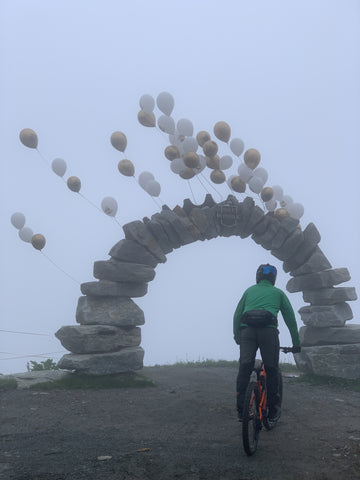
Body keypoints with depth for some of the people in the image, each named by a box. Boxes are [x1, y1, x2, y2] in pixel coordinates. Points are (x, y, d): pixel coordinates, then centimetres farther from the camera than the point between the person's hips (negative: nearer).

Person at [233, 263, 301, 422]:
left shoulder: (249, 291, 24)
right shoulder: (278, 293, 21)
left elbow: (237, 315, 20)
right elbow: (290, 318, 20)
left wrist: (237, 336, 26)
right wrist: (296, 342, 24)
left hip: (247, 331, 1)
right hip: (268, 331, -1)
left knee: (244, 367, 0)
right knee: (271, 370, 6)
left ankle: (241, 409, -4)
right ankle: (273, 411, 10)